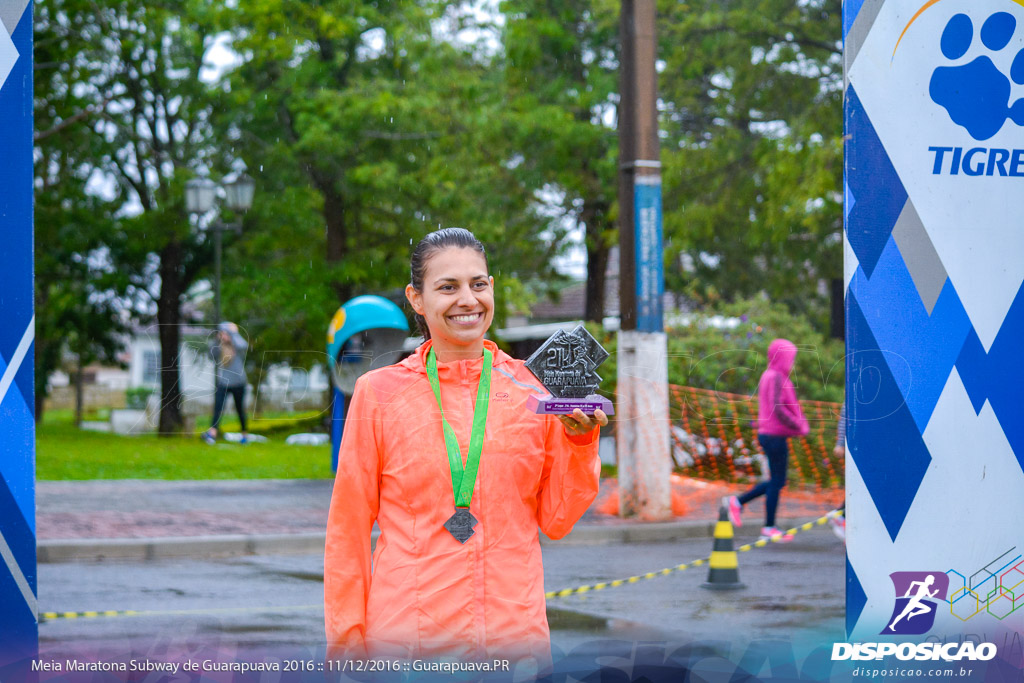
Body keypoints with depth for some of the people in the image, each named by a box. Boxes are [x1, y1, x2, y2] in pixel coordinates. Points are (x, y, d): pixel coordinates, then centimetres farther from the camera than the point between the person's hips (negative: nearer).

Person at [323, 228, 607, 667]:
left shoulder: (533, 388, 4)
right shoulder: (379, 392, -1)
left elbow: (556, 521, 7)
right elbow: (348, 531, 3)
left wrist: (579, 441, -7)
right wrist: (345, 645, 1)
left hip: (515, 632, 2)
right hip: (405, 637, -2)